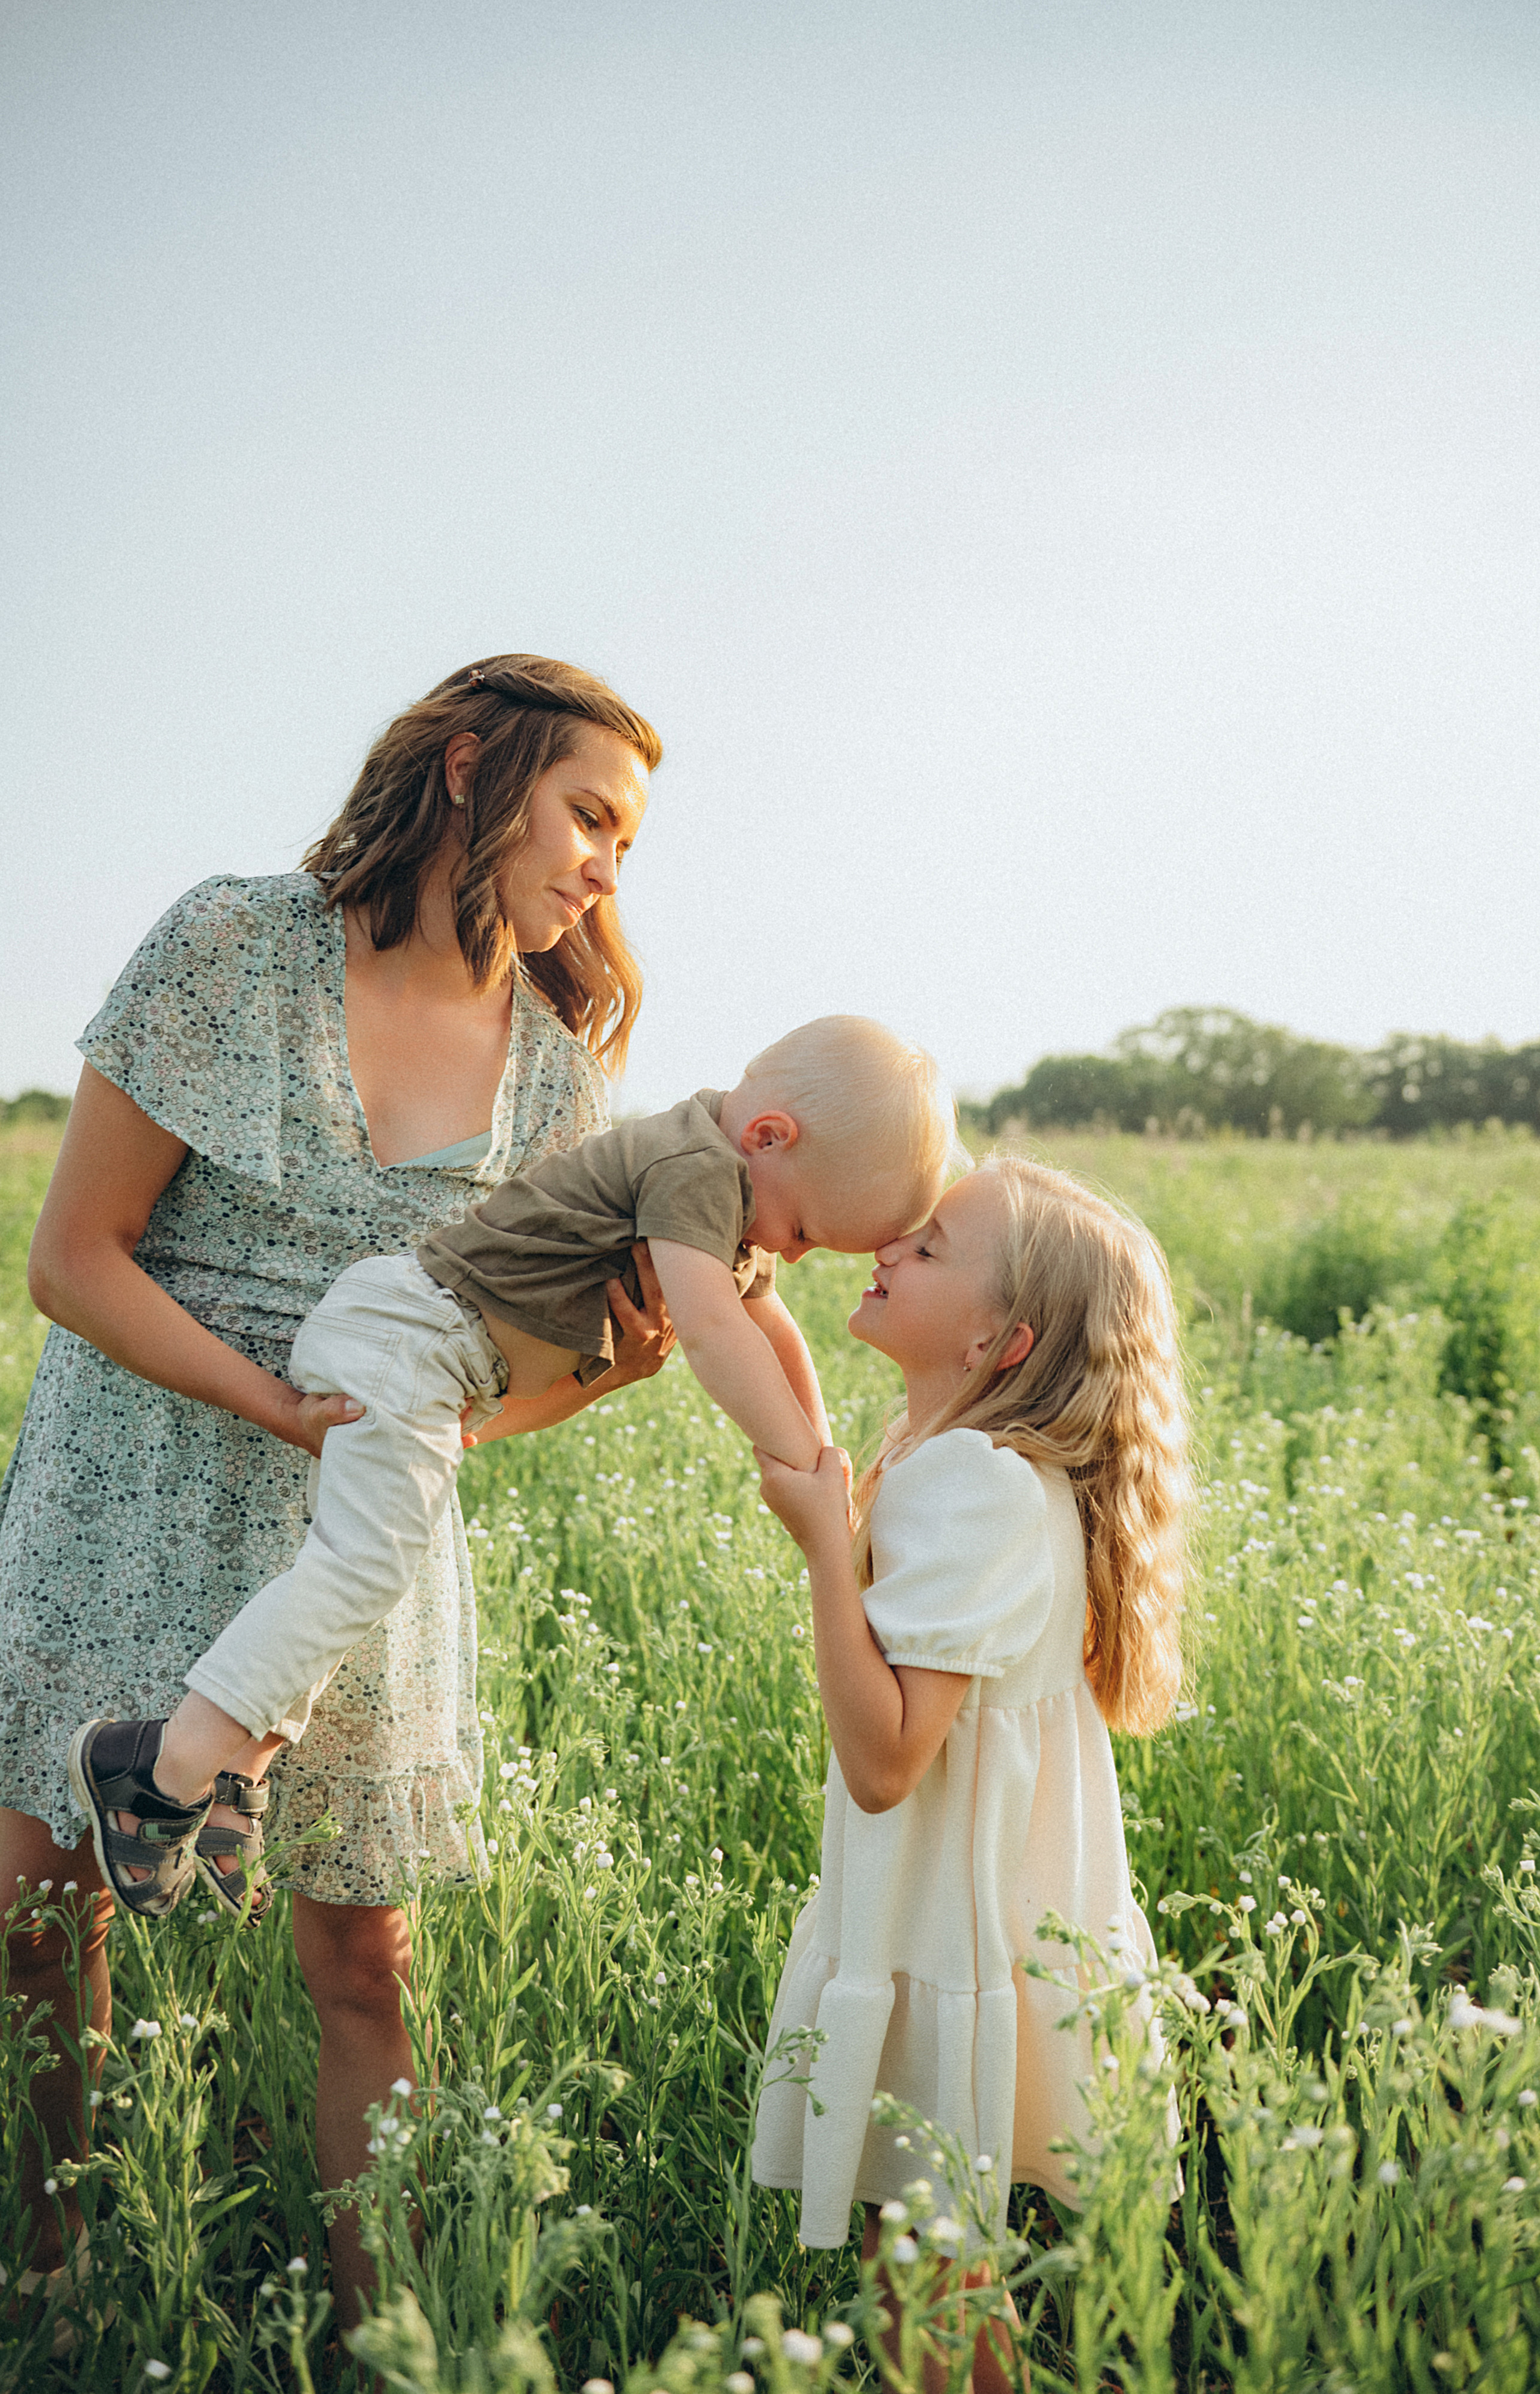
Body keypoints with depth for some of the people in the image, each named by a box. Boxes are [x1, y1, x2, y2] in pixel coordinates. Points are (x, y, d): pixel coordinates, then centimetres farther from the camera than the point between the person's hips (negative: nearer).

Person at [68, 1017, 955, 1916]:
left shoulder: (732, 1198, 13)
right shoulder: (697, 1167, -21)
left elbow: (771, 1329, 27)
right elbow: (710, 1329, -32)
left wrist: (819, 1455, 23)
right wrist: (804, 1467, -28)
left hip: (449, 1361, 11)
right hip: (405, 1332, -11)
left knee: (359, 1565, 15)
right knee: (365, 1563, -19)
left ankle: (241, 1756, 22)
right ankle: (176, 1763, -20)